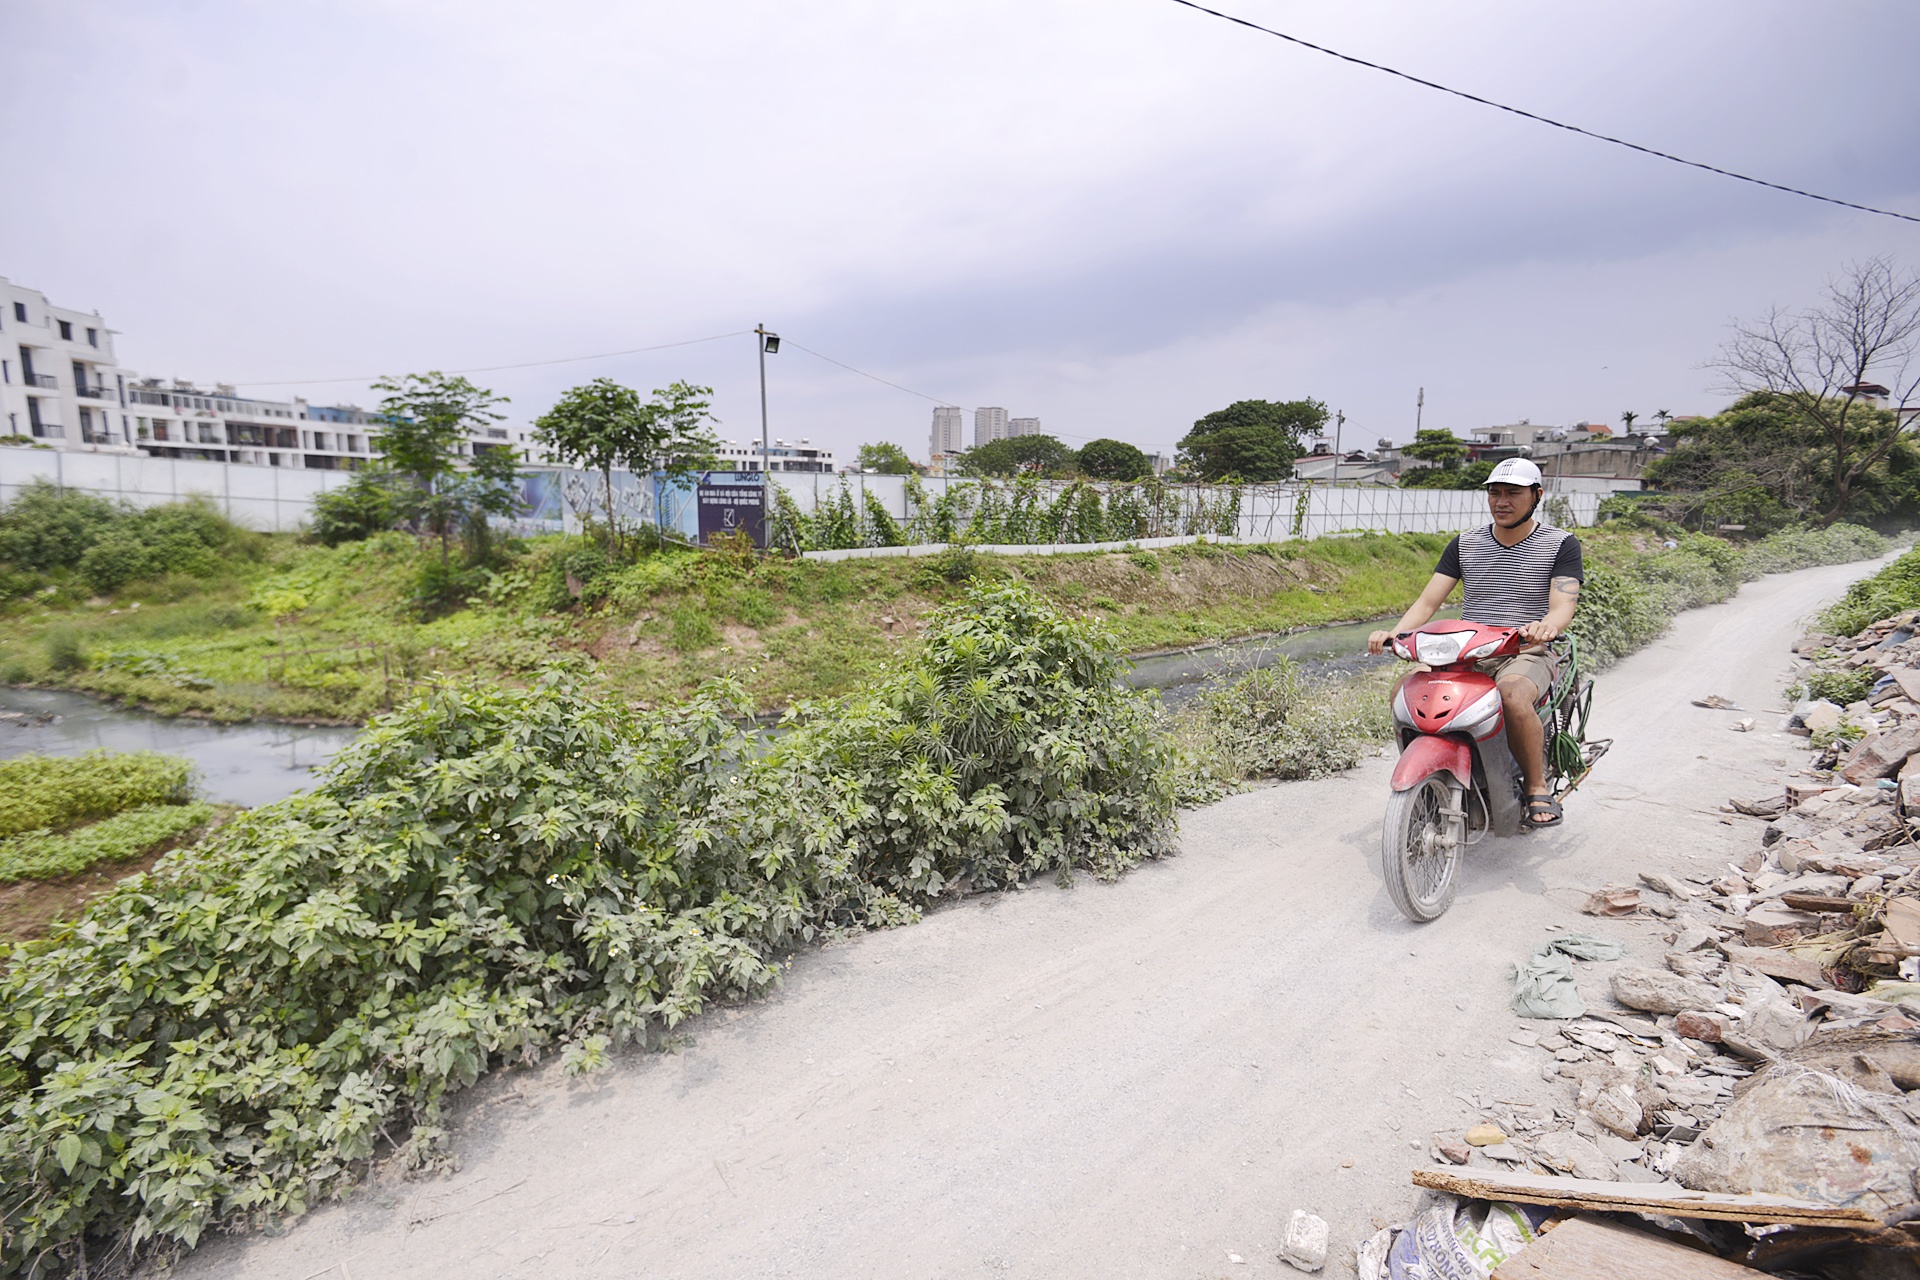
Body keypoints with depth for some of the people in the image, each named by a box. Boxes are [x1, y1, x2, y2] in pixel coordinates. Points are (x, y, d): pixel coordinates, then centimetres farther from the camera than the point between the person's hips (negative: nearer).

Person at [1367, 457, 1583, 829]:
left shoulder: (1561, 544, 1)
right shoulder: (1464, 544, 10)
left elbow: (1564, 604, -14)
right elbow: (1428, 602, 3)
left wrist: (1546, 625, -40)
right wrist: (1394, 633, -18)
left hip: (1527, 654, -3)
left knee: (1514, 695, -38)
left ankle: (1539, 789, -15)